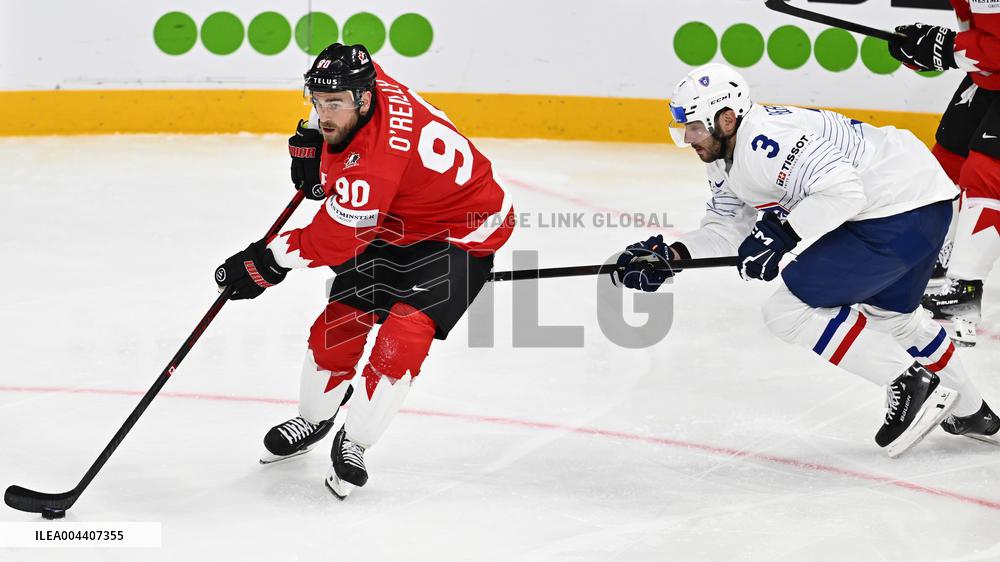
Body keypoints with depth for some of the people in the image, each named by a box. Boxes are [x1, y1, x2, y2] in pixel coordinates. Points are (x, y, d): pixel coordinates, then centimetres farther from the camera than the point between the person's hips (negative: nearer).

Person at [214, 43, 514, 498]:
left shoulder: (374, 161, -39)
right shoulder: (366, 82, -15)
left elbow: (334, 241, -31)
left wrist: (268, 261, -21)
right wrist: (310, 137, 5)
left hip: (462, 234, -9)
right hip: (396, 224, 9)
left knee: (404, 332, -23)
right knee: (340, 322, 5)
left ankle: (353, 443, -6)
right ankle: (314, 418, 28)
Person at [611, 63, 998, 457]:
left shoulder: (763, 140, -23)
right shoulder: (725, 158, 11)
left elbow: (844, 190, -29)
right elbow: (727, 228, 14)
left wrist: (781, 233, -26)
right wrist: (673, 255, 0)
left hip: (902, 208, -12)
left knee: (790, 310, -12)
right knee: (889, 312, 33)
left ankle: (913, 385, -5)